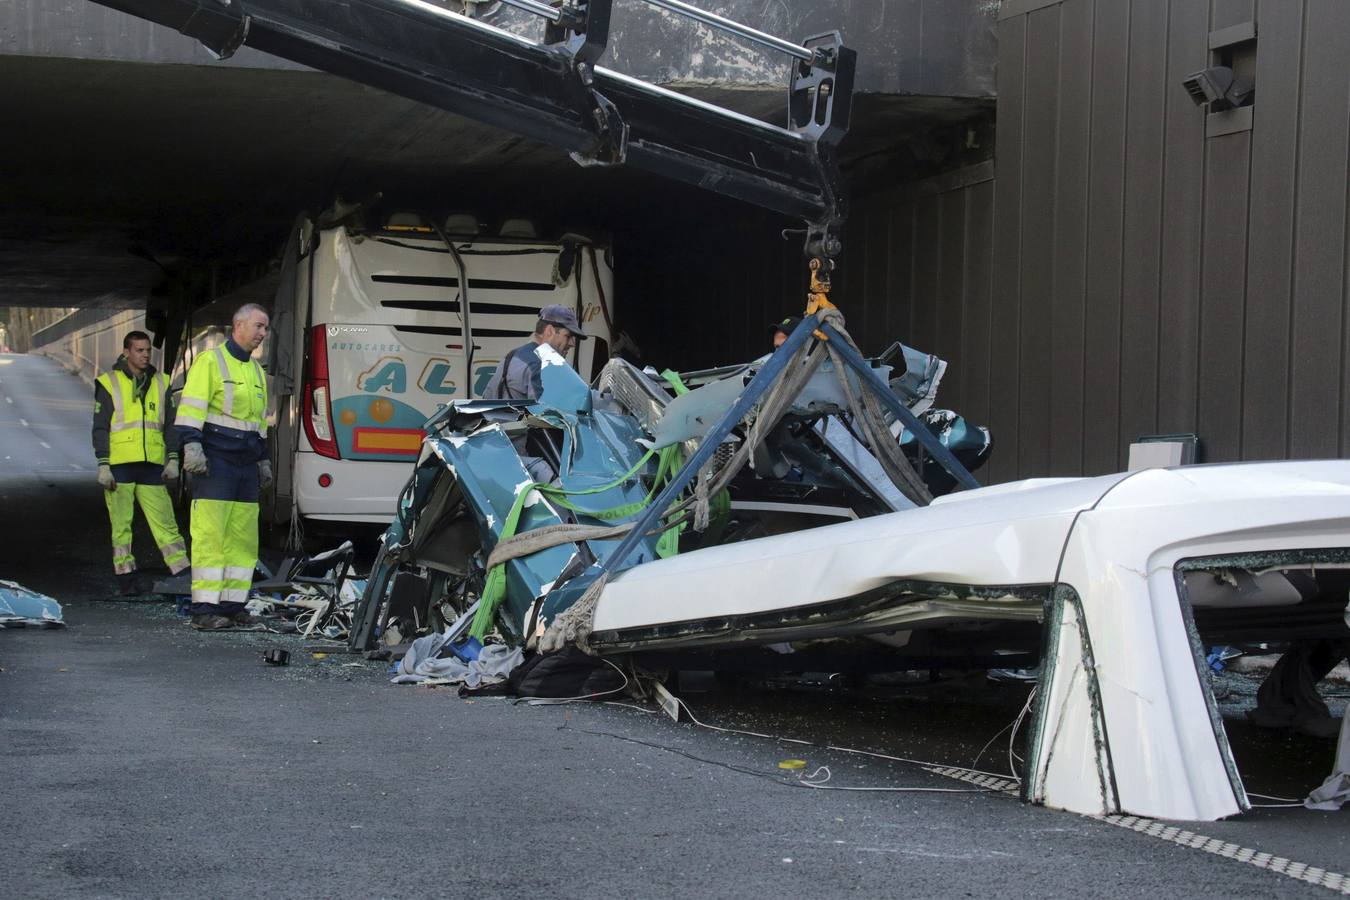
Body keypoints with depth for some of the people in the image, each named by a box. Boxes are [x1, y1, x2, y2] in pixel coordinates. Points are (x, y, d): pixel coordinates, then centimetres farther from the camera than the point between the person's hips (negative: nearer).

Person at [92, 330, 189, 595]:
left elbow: (169, 424, 16)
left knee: (165, 521, -1)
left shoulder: (160, 384, 13)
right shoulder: (109, 383, 2)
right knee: (121, 524, 2)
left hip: (152, 466, 3)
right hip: (119, 466, -2)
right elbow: (100, 427, 0)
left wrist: (173, 459, 4)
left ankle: (183, 571, -3)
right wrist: (103, 465, -7)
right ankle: (125, 578, 6)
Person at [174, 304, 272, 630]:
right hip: (215, 462, -8)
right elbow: (191, 407, -11)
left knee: (243, 538, 4)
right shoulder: (210, 361, -4)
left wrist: (263, 459, 26)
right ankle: (204, 608, -12)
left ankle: (232, 603, 8)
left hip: (246, 465, 8)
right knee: (210, 535, -11)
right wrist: (191, 446, -20)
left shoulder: (257, 371, 21)